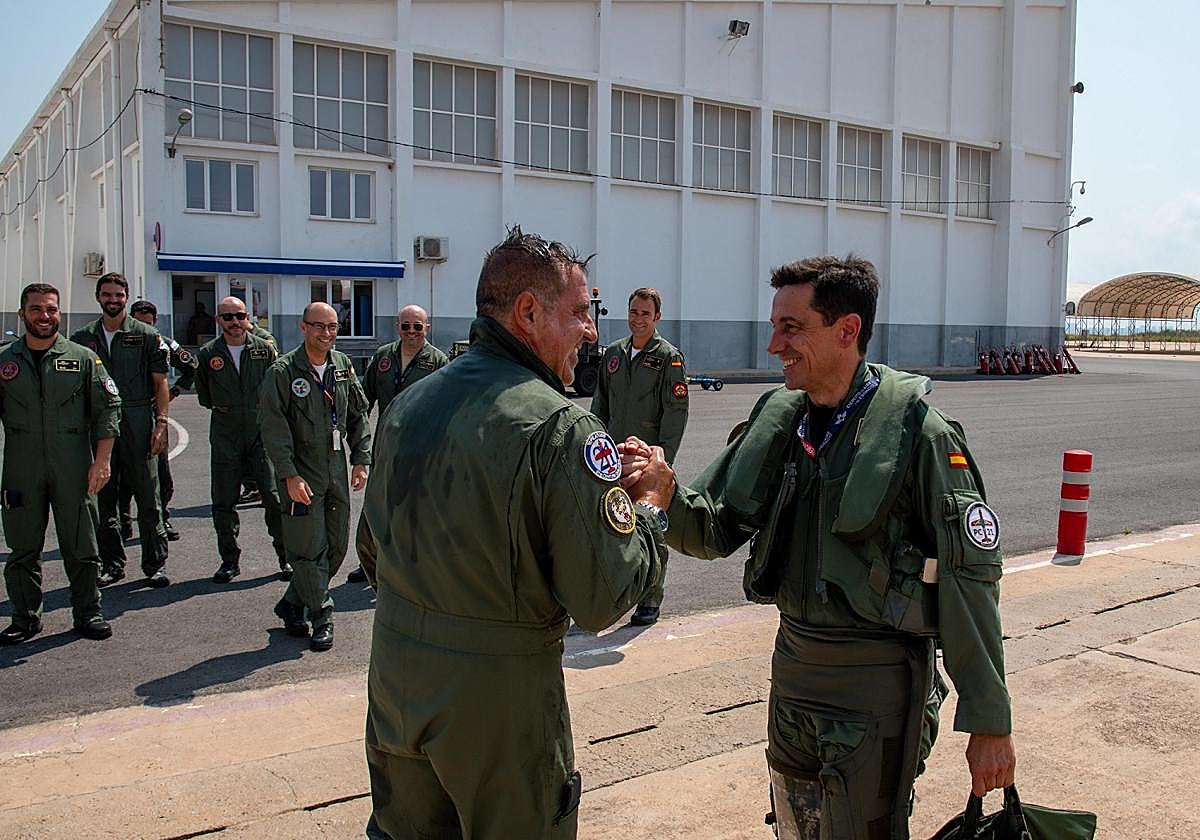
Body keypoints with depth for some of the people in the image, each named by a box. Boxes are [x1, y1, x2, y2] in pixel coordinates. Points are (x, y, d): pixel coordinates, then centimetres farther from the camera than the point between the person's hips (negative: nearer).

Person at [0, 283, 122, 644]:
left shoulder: (82, 358, 3)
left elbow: (108, 409, 3)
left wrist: (102, 461, -4)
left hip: (73, 469, -1)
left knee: (82, 547, 5)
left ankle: (87, 613, 17)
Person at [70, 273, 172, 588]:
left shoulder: (146, 335, 4)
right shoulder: (83, 338, 12)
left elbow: (160, 383, 3)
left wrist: (161, 424, -6)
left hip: (138, 424, -3)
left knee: (147, 496, -1)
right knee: (103, 497, 7)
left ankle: (154, 564, 6)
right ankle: (112, 563, 18)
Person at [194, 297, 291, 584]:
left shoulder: (265, 350, 1)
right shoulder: (207, 354, 3)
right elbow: (203, 393, 17)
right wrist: (222, 410, 14)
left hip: (262, 433, -1)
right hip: (225, 438, 1)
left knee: (274, 496, -6)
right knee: (223, 503, 4)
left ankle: (286, 557, 6)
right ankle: (230, 560, 19)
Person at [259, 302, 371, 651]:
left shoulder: (343, 366, 8)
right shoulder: (283, 371, -9)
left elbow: (359, 415, 14)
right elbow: (273, 428, -13)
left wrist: (360, 461, 7)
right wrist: (290, 475, -18)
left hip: (337, 472, 6)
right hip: (301, 475, -6)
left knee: (337, 547, 10)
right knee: (310, 550, -2)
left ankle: (291, 605, 27)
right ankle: (321, 618, 12)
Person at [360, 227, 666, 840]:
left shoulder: (407, 404, 3)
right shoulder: (561, 428, -20)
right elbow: (602, 599, -18)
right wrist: (651, 512, -3)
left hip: (395, 672, 6)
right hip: (499, 693, -6)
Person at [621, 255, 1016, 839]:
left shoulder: (916, 431, -16)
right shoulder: (777, 419, 1)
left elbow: (969, 579, -15)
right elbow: (717, 528, 2)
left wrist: (989, 723, -13)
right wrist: (665, 495, -20)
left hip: (876, 687, -6)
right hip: (792, 666, 6)